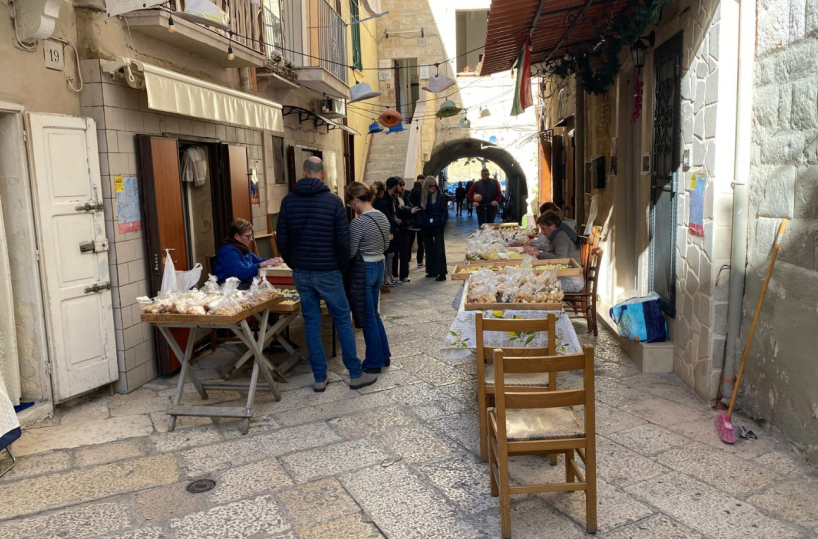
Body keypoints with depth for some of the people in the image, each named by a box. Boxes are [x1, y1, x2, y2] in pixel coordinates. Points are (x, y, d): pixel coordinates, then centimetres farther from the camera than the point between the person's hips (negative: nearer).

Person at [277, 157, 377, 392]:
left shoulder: (288, 201, 0)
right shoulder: (333, 201, -10)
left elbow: (282, 240, 2)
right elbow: (343, 240, -10)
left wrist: (294, 264, 15)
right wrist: (343, 267, 4)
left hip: (301, 272, 3)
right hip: (327, 272, -3)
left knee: (311, 323, 10)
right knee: (343, 321, 7)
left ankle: (320, 378, 15)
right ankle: (356, 374, 13)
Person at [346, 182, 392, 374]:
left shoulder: (357, 223, -20)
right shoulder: (383, 217, 5)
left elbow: (350, 253, -17)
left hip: (363, 270, -8)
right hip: (379, 266, 8)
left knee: (368, 318, 5)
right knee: (374, 314, 20)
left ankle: (374, 362, 16)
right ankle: (384, 355, 29)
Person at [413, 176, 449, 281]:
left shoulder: (440, 196, -4)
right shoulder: (422, 197, 5)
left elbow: (445, 211, -4)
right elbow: (419, 212, 8)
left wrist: (442, 223, -12)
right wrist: (421, 223, -7)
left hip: (438, 227, -4)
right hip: (426, 227, 4)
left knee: (439, 249, -4)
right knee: (429, 249, 11)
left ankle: (442, 273, -4)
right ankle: (432, 270, 21)